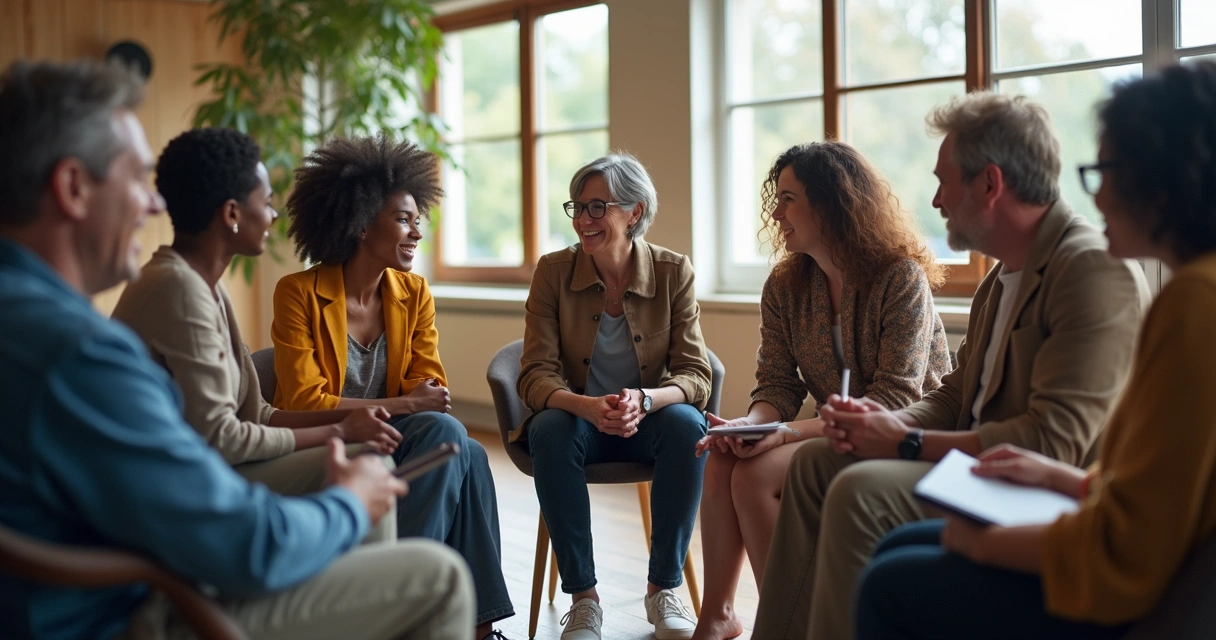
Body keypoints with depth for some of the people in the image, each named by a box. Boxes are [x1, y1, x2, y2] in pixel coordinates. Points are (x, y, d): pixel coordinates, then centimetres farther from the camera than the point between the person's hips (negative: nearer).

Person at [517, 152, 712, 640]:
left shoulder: (673, 272, -8)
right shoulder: (554, 271, -8)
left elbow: (695, 376, -11)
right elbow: (536, 377, -13)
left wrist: (644, 400, -34)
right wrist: (589, 407, -35)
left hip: (648, 420, 0)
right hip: (577, 417, 0)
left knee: (687, 424, -32)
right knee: (550, 430, -33)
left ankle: (663, 589, -16)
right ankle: (583, 597, -22)